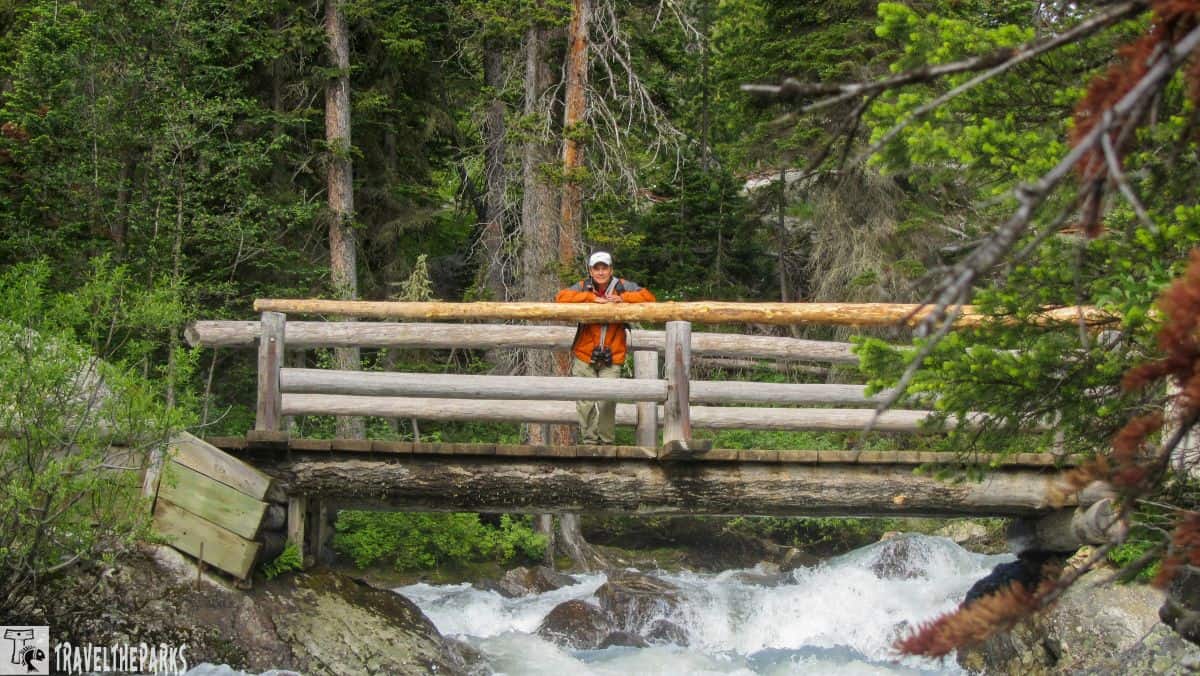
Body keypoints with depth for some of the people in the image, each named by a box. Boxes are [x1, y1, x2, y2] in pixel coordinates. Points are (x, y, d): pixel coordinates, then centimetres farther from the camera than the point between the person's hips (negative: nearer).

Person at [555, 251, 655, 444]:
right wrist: (592, 298, -20)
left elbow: (649, 297, -4)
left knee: (607, 402, -13)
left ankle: (606, 441, 0)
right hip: (584, 357, 1)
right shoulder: (583, 287, 2)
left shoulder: (622, 286, 3)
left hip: (612, 358, -1)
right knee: (586, 403, 3)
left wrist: (623, 298, -17)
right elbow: (561, 297, -14)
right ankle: (590, 441, 15)